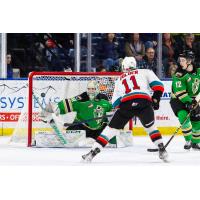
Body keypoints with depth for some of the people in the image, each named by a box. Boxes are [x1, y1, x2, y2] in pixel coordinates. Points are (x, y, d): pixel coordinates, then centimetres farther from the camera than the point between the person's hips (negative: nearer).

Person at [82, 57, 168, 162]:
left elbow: (115, 102, 25)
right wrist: (155, 99, 16)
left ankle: (92, 153, 5)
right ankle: (162, 150, 11)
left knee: (111, 128, 10)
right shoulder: (145, 72, 26)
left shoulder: (119, 79, 32)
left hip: (126, 104, 1)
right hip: (144, 102, -1)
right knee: (150, 127, 24)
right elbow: (158, 86, 10)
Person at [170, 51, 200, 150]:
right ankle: (188, 141, -11)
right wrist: (189, 102, -35)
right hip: (178, 100, -5)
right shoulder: (179, 75, -21)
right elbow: (180, 93, -27)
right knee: (184, 117, -25)